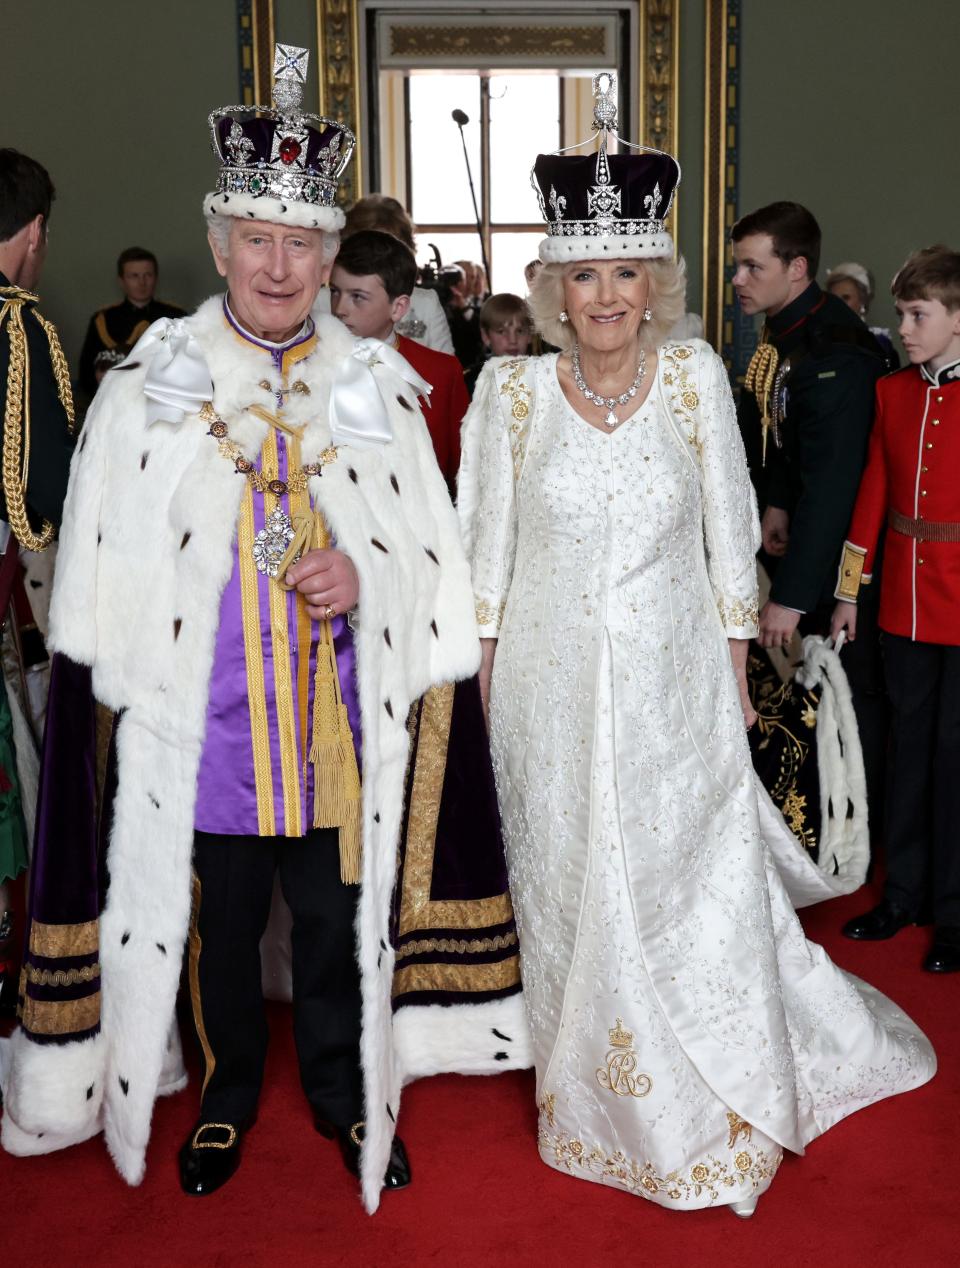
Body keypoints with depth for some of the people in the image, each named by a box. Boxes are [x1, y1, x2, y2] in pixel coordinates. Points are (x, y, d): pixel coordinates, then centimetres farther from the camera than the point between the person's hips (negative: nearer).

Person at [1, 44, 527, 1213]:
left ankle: (345, 1091, 40)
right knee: (215, 928, 17)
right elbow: (104, 574, 0)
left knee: (340, 924, 15)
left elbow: (432, 555, 4)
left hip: (339, 722, 1)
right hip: (197, 727, 0)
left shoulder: (376, 389, 2)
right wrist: (125, 705, -5)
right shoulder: (144, 390, -2)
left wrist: (364, 575, -16)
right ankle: (226, 1093, 42)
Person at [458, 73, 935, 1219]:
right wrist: (480, 681, 4)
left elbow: (730, 531, 4)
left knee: (698, 884, 5)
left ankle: (721, 1119, 32)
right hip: (553, 683, 1)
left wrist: (735, 667, 5)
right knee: (573, 890, 11)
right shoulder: (513, 390, -4)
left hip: (673, 681, 0)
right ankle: (602, 1103, 36)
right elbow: (486, 546, 3)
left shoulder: (696, 377, -4)